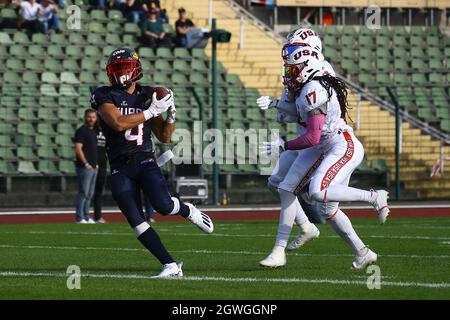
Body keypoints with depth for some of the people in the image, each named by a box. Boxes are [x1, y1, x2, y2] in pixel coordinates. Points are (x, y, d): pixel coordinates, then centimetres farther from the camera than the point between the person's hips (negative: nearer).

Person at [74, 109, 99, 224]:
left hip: (93, 167, 9)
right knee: (83, 193, -8)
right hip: (85, 167, -9)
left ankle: (86, 217, 17)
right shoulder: (82, 131, -10)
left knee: (89, 194, 12)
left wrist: (95, 164, 16)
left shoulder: (93, 131, 18)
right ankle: (80, 219, -6)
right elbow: (78, 149, -17)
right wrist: (86, 164, -22)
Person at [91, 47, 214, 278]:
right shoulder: (104, 95, 0)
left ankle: (189, 211, 13)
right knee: (135, 221, -9)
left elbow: (164, 137, 13)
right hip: (120, 168, 0)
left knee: (163, 205, -22)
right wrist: (151, 112, -17)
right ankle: (171, 266, -4)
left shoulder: (147, 95, 9)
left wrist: (171, 114, -4)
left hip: (145, 161, 0)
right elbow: (118, 123, -19)